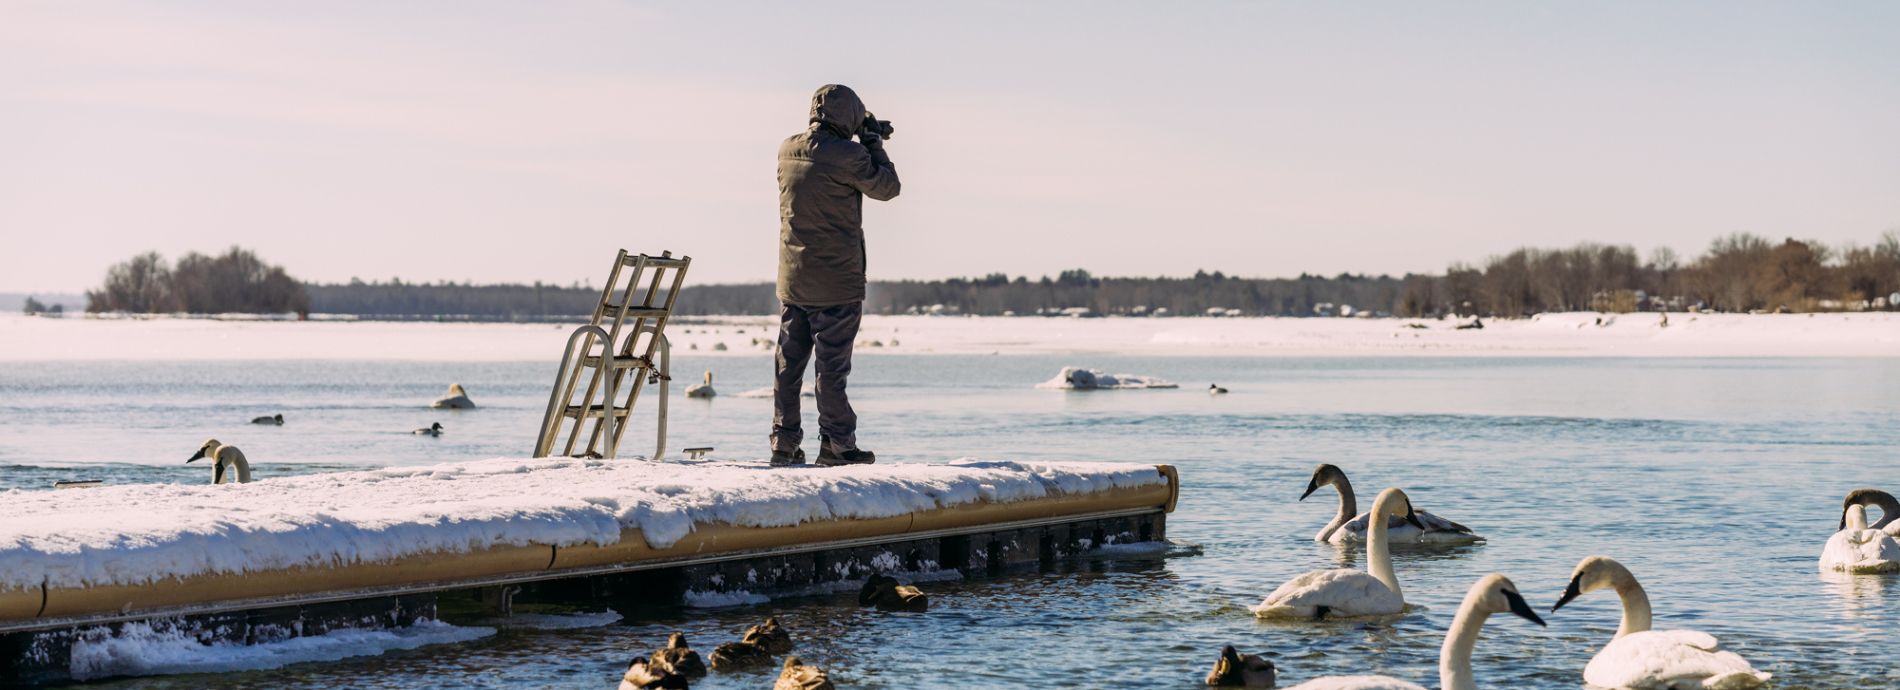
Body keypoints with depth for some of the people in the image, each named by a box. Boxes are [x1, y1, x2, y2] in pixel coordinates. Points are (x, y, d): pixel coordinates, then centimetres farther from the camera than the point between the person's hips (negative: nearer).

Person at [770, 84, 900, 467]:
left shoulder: (787, 151, 5)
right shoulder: (847, 156, -15)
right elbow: (887, 187, -2)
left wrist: (862, 144, 24)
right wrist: (873, 143, 9)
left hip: (792, 281, 6)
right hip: (835, 281, -6)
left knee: (789, 363, 10)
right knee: (832, 365, -2)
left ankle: (784, 443, 14)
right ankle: (836, 445, 2)